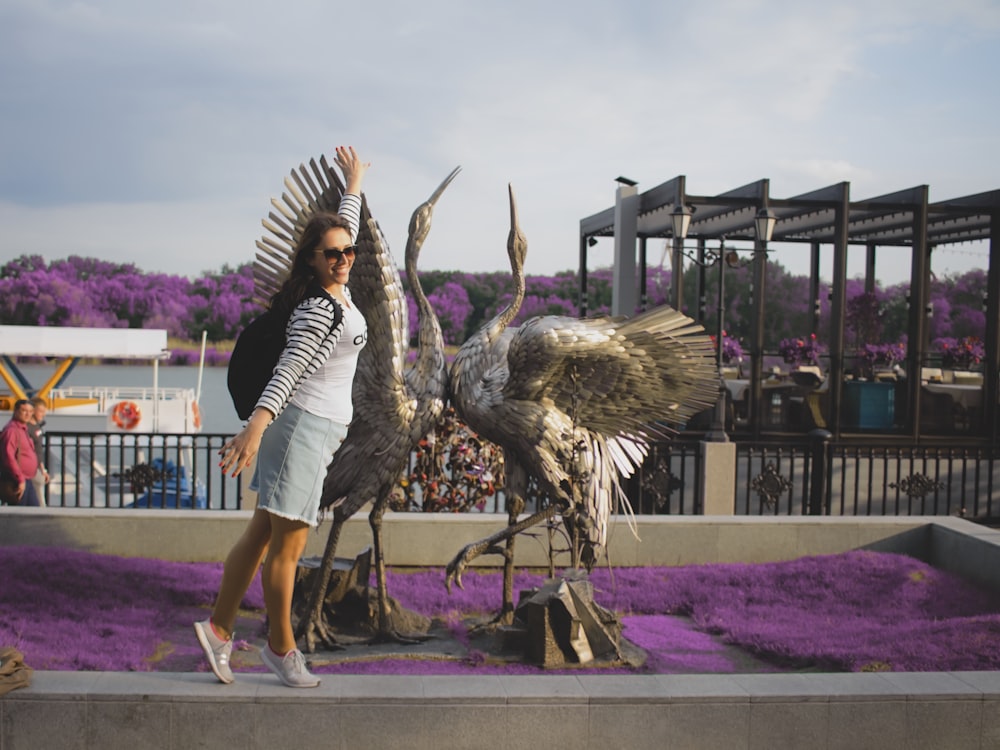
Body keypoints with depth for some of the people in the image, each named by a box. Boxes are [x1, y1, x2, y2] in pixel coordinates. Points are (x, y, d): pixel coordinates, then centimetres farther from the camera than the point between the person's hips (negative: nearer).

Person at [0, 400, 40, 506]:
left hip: (25, 480, 10)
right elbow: (9, 457, -23)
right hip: (17, 482, -10)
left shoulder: (23, 429, 16)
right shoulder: (11, 430, -16)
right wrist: (20, 480, -22)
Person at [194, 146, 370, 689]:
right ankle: (281, 648, 9)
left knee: (262, 534, 12)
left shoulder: (338, 291, 11)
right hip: (304, 425, -10)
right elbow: (287, 371, -28)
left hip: (316, 429, 10)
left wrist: (354, 184, 42)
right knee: (287, 545, -1)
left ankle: (219, 627, 18)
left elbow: (344, 226, 29)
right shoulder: (318, 311, -16)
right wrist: (256, 425, -40)